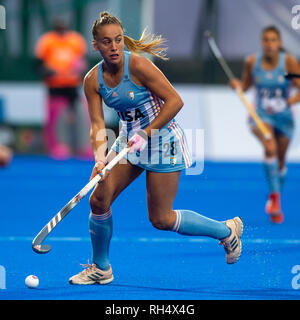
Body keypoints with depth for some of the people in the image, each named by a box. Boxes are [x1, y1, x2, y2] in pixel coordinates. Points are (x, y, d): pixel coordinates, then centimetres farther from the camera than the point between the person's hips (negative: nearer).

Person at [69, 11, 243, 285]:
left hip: (162, 141, -6)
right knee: (99, 199, -4)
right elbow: (97, 125, -7)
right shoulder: (93, 80, -4)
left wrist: (146, 133, -23)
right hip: (129, 140, 6)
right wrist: (100, 158, -25)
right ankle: (101, 269, 16)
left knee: (160, 219, -4)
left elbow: (175, 101, -20)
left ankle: (226, 230, 17)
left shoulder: (137, 65, -21)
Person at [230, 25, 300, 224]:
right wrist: (237, 85, -13)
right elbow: (245, 85, 9)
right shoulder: (252, 62, -6)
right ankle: (274, 194, -29)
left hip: (284, 116, 1)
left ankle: (276, 206, 32)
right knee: (270, 148, -30)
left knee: (280, 161, 12)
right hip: (261, 115, -1)